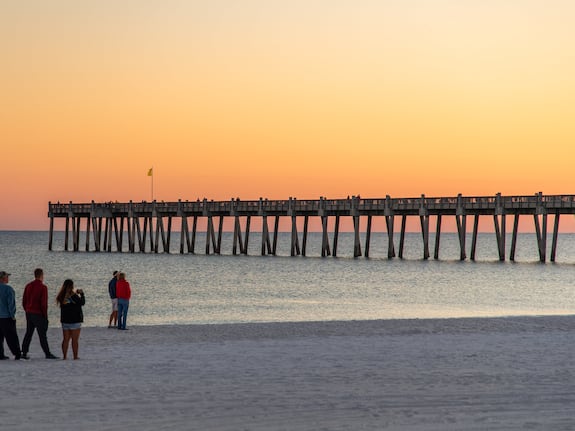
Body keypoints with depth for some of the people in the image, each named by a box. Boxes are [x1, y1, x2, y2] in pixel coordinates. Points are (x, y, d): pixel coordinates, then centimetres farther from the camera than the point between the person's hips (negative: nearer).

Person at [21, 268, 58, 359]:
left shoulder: (28, 286, 8)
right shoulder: (43, 287, -12)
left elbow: (24, 301, 10)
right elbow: (44, 303, -16)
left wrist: (27, 311, 18)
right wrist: (45, 316, -9)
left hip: (29, 313, 6)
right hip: (38, 314, -6)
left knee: (28, 333, 12)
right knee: (42, 335, -3)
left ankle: (24, 353, 11)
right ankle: (48, 354, -1)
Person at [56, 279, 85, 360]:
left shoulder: (61, 296, 0)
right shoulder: (73, 295, -16)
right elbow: (82, 302, -5)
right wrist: (81, 294, 8)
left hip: (65, 321, 5)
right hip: (75, 320, -5)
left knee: (66, 339, 11)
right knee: (75, 340, 2)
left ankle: (64, 356, 11)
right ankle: (75, 356, 5)